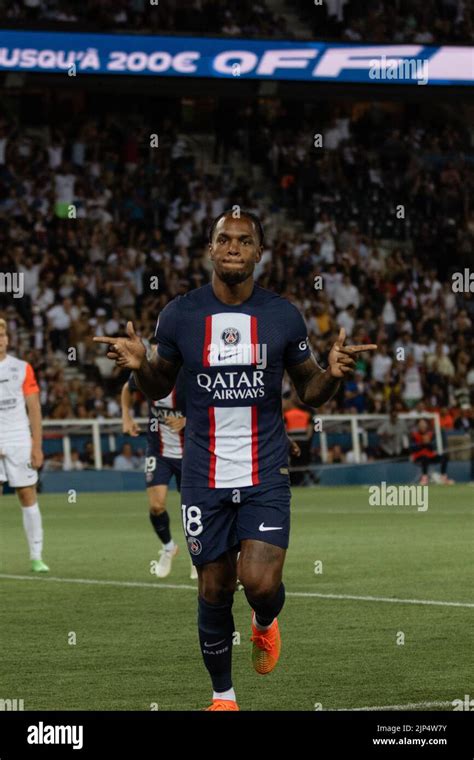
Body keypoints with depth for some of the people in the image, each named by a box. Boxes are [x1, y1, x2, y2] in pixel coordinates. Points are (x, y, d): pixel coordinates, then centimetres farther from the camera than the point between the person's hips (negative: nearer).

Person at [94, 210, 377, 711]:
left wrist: (332, 374, -12)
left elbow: (308, 391, 10)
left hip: (266, 474, -1)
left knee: (261, 584, -15)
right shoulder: (180, 315, -1)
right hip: (204, 477, 1)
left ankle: (265, 621, 23)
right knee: (214, 590, 5)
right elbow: (159, 387, 11)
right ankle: (222, 695, 25)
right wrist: (139, 366, -12)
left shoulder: (283, 316, -1)